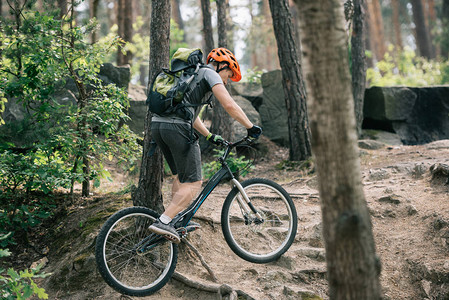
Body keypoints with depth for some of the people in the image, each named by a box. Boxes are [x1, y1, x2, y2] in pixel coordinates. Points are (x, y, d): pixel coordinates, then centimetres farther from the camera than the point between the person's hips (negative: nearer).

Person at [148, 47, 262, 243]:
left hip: (157, 124, 9)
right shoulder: (210, 74, 5)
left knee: (181, 175, 23)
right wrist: (251, 128, 0)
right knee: (193, 182, -4)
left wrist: (210, 136, 41)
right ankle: (164, 222, -12)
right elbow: (229, 105, -8)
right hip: (177, 127, -9)